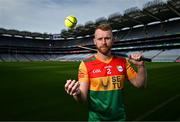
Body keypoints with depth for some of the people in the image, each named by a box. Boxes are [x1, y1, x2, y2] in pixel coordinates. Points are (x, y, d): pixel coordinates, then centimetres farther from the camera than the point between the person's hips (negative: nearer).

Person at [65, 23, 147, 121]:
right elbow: (83, 98, -16)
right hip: (96, 118, -3)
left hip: (119, 117, 3)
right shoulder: (86, 64, -14)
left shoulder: (123, 62, -5)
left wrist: (141, 66, -17)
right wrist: (76, 93, -38)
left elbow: (139, 84, 0)